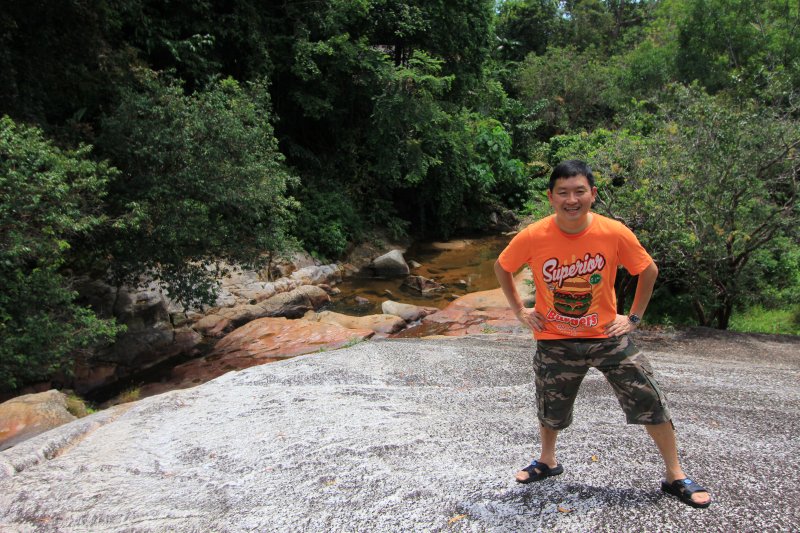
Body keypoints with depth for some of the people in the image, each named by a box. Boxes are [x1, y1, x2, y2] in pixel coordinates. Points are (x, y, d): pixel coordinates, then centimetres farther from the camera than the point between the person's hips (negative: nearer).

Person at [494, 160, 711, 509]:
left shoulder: (615, 233, -18)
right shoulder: (533, 237, -18)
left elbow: (649, 270, 0)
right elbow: (502, 268, 2)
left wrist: (634, 317, -1)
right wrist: (519, 310, -1)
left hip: (607, 335, 0)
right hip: (554, 339, 0)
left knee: (650, 402, 0)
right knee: (550, 411, 15)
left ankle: (675, 477, 21)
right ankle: (547, 461, 44)